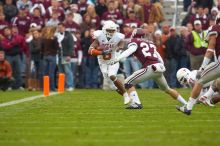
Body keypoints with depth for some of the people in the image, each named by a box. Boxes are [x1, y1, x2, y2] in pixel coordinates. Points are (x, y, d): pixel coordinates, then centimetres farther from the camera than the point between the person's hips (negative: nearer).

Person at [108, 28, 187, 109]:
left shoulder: (135, 42, 6)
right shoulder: (150, 43, 27)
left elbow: (130, 51, -14)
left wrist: (117, 59, -25)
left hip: (151, 68, -7)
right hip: (160, 67, 7)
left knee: (128, 82, 0)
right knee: (167, 89, 30)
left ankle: (136, 103, -18)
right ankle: (185, 103, 36)